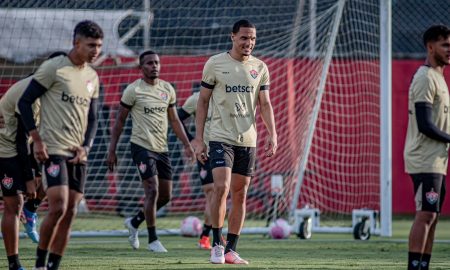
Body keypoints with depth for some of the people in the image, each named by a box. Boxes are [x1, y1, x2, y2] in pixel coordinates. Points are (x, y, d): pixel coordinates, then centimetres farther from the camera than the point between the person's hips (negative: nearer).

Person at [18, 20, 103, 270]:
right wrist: (37, 140, -12)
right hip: (54, 151, -7)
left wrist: (85, 146, 2)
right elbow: (25, 102, -6)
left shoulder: (92, 77, 14)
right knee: (58, 208, -16)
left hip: (78, 155, 7)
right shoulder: (53, 68, -7)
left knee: (70, 213, 3)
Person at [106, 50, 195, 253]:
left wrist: (187, 144, 8)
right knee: (152, 191, -13)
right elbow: (119, 121, -2)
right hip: (142, 146, -6)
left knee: (166, 196, 7)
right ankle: (152, 240, -3)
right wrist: (111, 151, -6)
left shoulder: (167, 89, 10)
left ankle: (134, 222, 28)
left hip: (162, 148, 6)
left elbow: (174, 120, 17)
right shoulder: (133, 90, -6)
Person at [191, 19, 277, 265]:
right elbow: (203, 101, 3)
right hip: (221, 137, -3)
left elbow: (265, 104, 9)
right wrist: (198, 139, -1)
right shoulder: (215, 64, 0)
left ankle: (231, 250, 11)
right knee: (221, 188, -18)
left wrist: (272, 134, -6)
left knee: (240, 195, 4)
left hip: (248, 140, 4)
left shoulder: (260, 68, 8)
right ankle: (216, 244, -5)